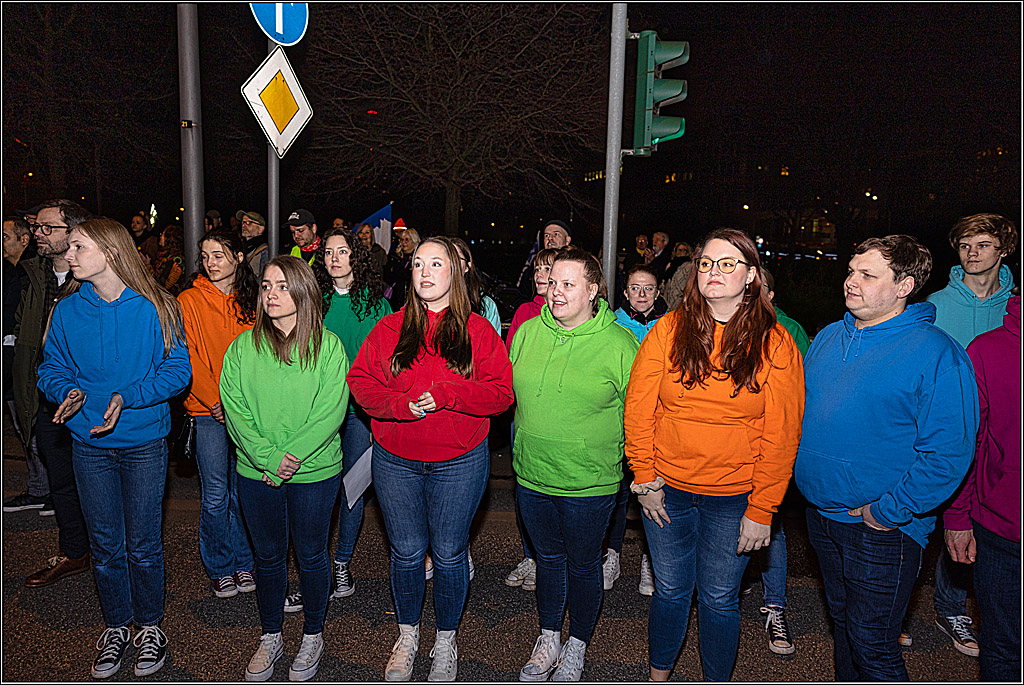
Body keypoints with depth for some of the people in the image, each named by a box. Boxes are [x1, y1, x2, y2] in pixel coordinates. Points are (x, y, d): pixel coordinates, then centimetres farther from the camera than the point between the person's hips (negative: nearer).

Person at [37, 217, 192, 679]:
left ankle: (150, 626, 28)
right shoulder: (67, 310, 1)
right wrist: (68, 391, -14)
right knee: (105, 544, 13)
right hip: (89, 444, 3)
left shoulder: (154, 308, -9)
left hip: (144, 442, -3)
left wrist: (128, 397, -21)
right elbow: (52, 367, 8)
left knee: (143, 543, 7)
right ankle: (116, 627, 32)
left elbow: (177, 370, -9)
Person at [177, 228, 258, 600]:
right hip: (209, 411, -2)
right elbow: (188, 360, -5)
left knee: (243, 492, 8)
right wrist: (216, 402, -11)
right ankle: (220, 568, 19)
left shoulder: (251, 300, 7)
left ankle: (244, 562, 24)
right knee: (216, 495, 1)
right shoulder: (189, 301, -2)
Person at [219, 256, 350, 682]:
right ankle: (270, 638, 35)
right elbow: (235, 410, -5)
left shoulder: (327, 346, -8)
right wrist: (268, 457, -17)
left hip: (315, 472, -2)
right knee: (268, 556, 16)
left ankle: (312, 636, 33)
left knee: (311, 555, 13)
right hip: (256, 472, 2)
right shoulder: (242, 347, -1)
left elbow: (331, 411, -13)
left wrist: (292, 456, -20)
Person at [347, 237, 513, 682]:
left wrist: (446, 394, -22)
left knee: (449, 554, 10)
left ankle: (446, 641, 33)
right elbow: (360, 381, -2)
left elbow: (501, 392, -9)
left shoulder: (477, 331, -3)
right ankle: (407, 636, 37)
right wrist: (399, 403, -19)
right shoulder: (389, 329, 2)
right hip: (396, 462, 2)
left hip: (459, 464, -1)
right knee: (406, 552, 14)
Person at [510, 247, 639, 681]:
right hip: (531, 475, 4)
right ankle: (548, 640, 39)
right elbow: (508, 393, 14)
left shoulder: (618, 344, -12)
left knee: (582, 564, 14)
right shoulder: (528, 332, 0)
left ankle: (576, 647, 36)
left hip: (589, 484, -3)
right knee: (548, 557, 20)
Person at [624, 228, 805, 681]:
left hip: (734, 498, -1)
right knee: (670, 591, 15)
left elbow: (781, 435, -7)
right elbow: (639, 408, -2)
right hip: (666, 490, 1)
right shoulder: (669, 330, -5)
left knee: (719, 599, 12)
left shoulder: (775, 344, -7)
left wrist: (761, 511, -9)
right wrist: (645, 479, -4)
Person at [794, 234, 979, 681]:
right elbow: (801, 411, 18)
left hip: (883, 529, -6)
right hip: (821, 514, 7)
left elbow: (948, 452, -20)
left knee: (872, 646, 4)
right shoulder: (828, 338, 6)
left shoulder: (937, 354, -16)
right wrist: (801, 473, 8)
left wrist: (889, 512, -19)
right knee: (841, 623, 23)